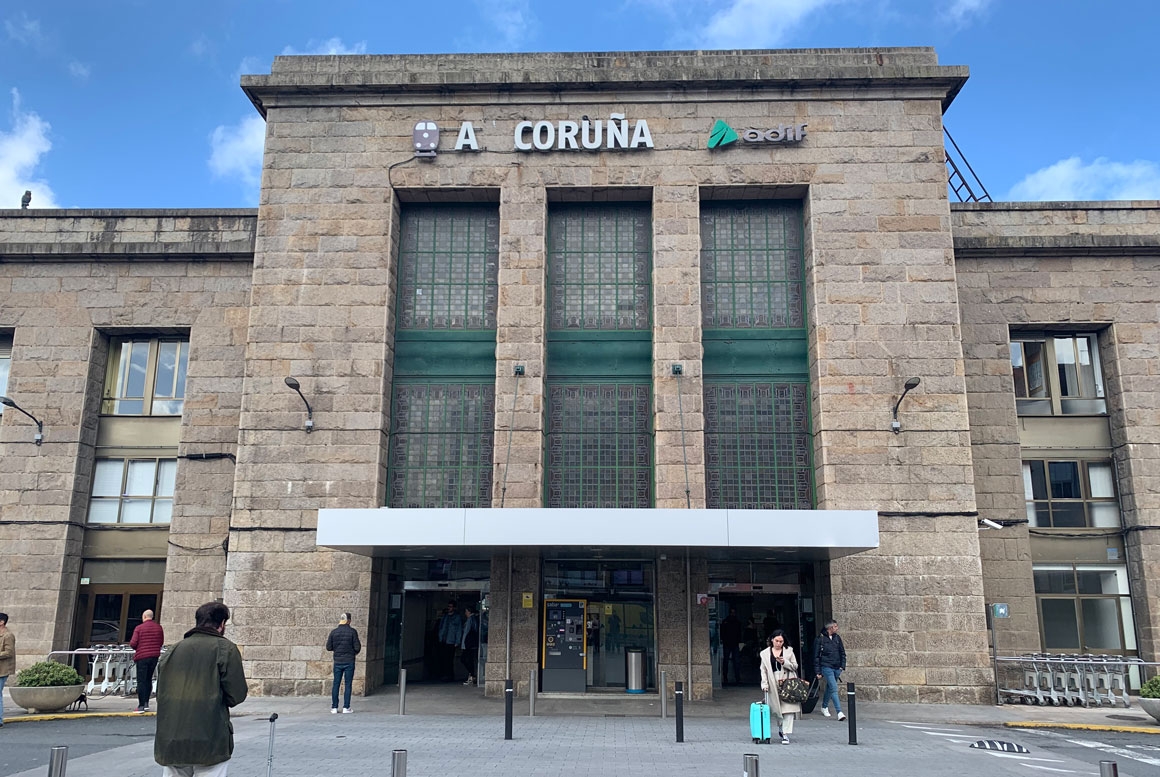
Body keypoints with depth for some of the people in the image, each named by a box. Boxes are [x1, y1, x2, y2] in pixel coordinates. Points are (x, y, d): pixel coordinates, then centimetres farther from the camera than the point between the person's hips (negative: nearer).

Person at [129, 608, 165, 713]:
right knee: (148, 680, 16)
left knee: (141, 681, 0)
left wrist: (137, 648, 8)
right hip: (154, 656, 4)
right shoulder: (159, 627, 4)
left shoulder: (139, 628, -9)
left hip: (142, 657, -4)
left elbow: (132, 643, -13)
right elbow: (161, 642, 9)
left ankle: (141, 705, 0)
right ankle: (146, 703, 18)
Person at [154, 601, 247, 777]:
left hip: (170, 742, 5)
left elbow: (160, 693, 12)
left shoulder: (173, 650, 11)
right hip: (210, 742, -5)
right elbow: (237, 695, -8)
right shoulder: (225, 648, -5)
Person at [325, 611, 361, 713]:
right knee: (348, 685, 4)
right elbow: (357, 647, -9)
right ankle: (346, 708, 3)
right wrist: (355, 652, 13)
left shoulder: (334, 632, -1)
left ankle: (334, 708, 10)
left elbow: (328, 647, 2)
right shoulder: (352, 632, -9)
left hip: (337, 662, 2)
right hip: (349, 662, -2)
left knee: (336, 684, 9)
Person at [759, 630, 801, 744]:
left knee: (788, 709, -10)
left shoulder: (789, 651, 7)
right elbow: (763, 670, 8)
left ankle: (785, 734, -7)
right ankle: (780, 729, 27)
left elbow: (795, 666, 5)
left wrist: (784, 662, -12)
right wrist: (764, 684, -1)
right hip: (773, 685, 1)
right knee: (777, 708, 4)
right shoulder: (765, 653, 8)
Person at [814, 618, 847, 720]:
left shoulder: (837, 638, 7)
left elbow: (842, 653, 14)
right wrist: (818, 671, -4)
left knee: (829, 688, 17)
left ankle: (824, 707, 36)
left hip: (837, 668, 5)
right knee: (834, 688, -15)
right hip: (827, 667, -5)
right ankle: (839, 712, -18)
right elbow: (816, 656, -3)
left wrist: (842, 666, 2)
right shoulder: (820, 639, -7)